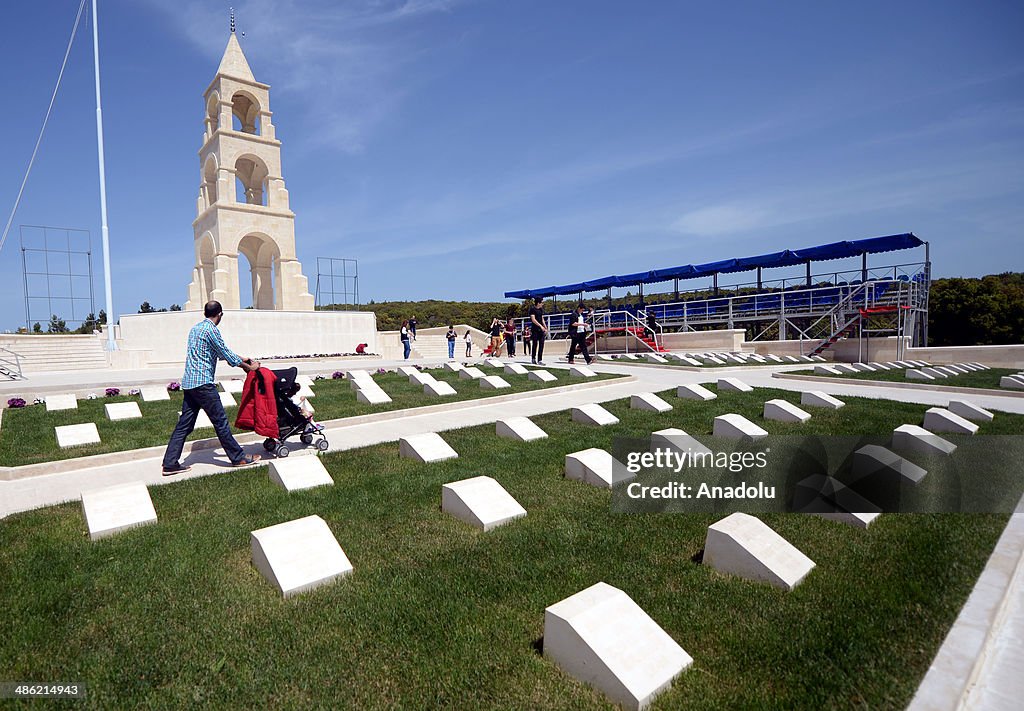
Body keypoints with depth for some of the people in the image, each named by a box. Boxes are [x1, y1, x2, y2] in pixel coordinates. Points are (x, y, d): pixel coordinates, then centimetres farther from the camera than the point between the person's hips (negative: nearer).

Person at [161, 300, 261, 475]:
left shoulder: (195, 328, 18)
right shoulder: (211, 329, -10)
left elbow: (219, 353, 26)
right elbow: (225, 353, -8)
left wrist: (240, 360, 30)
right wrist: (249, 367, 2)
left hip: (188, 383, 9)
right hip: (203, 383, -9)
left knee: (184, 424, 10)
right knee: (220, 421, -2)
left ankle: (170, 464, 12)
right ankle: (238, 458, 5)